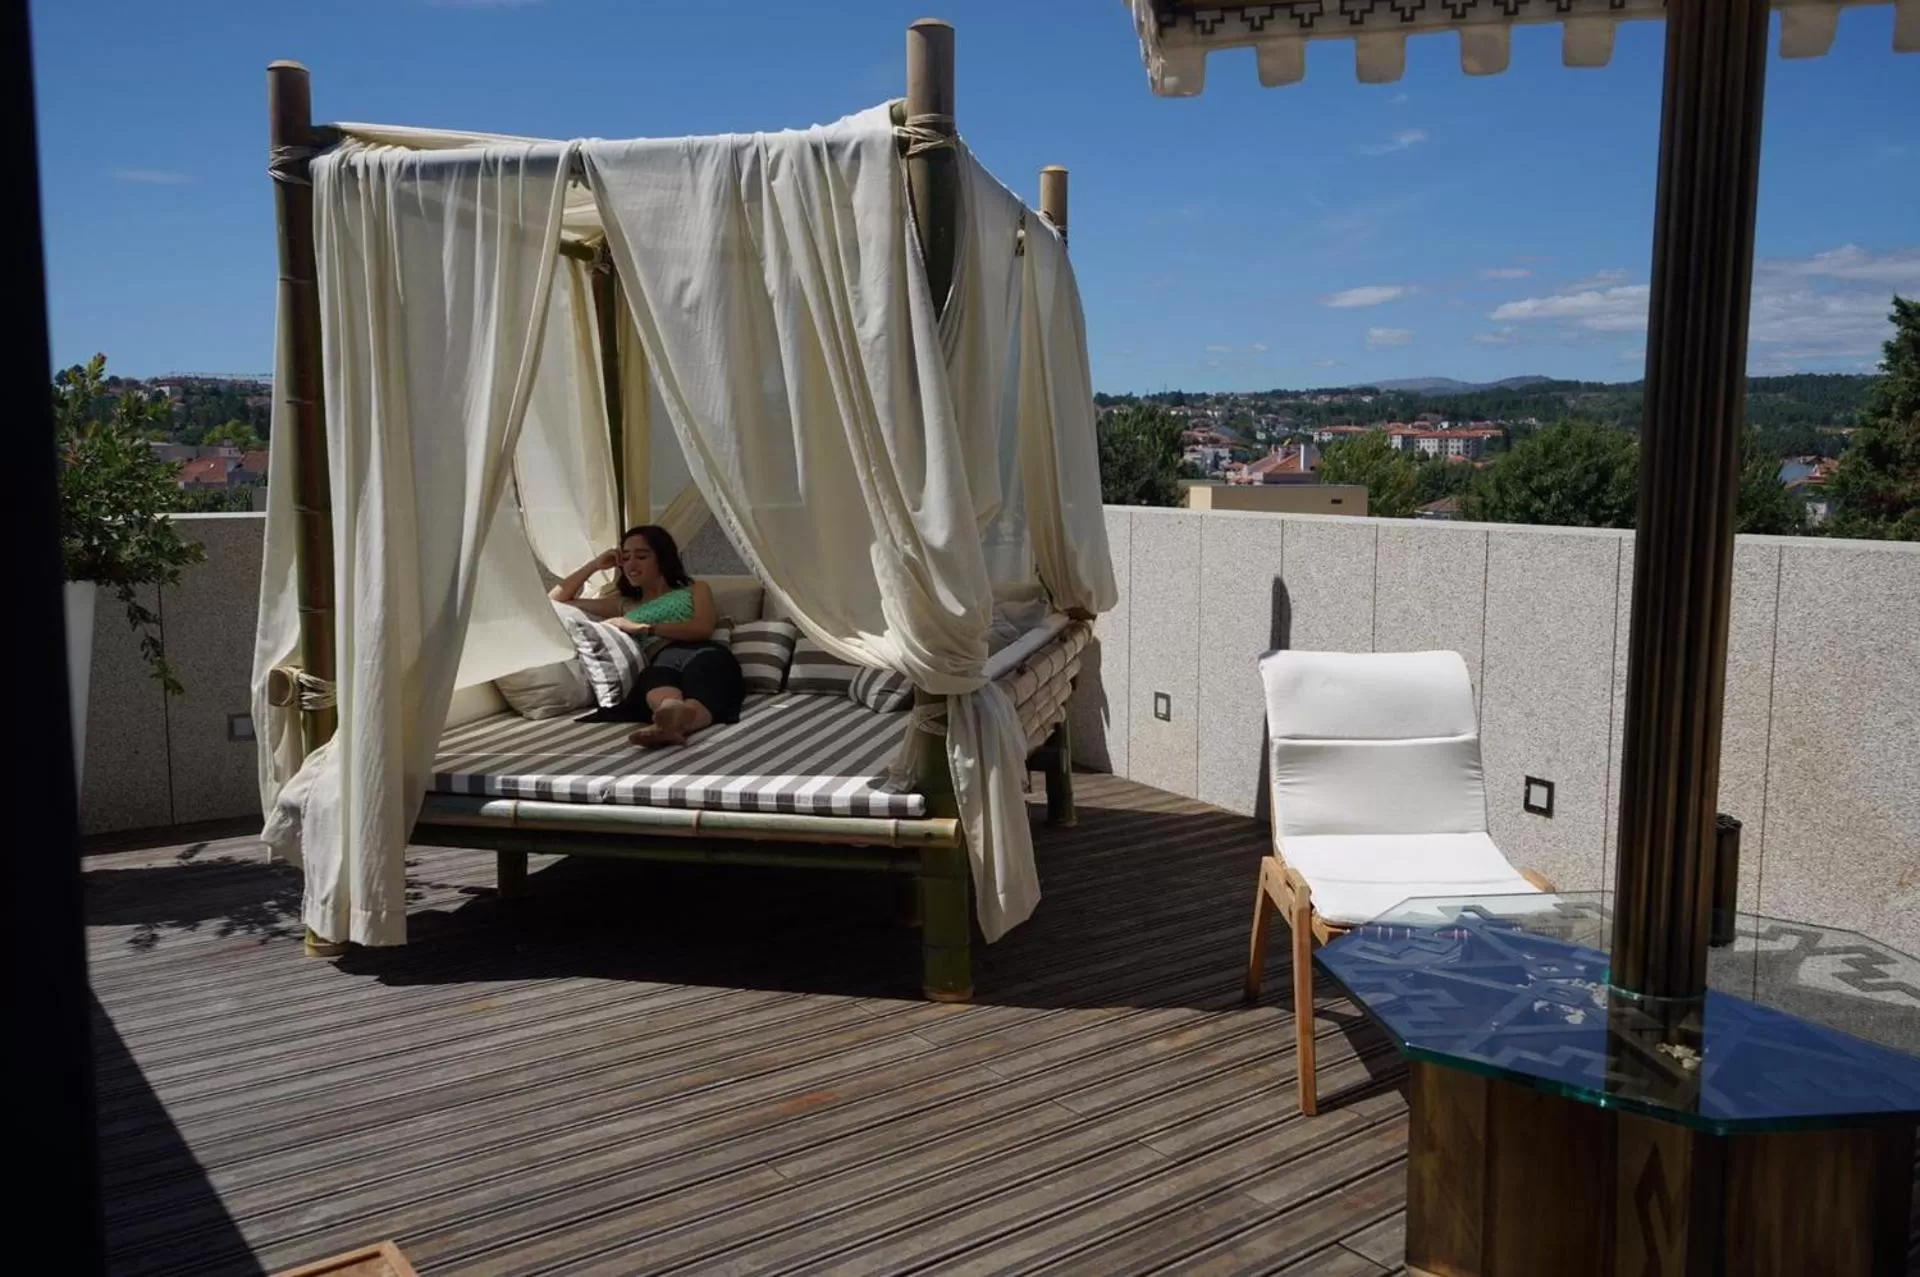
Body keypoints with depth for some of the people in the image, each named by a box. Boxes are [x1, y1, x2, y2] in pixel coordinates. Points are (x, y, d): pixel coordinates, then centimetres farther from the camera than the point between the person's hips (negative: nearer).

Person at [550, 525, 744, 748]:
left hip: (703, 653, -1)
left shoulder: (695, 589, 30)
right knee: (655, 676, -41)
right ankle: (672, 718, -75)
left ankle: (678, 720, -76)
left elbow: (703, 629, 6)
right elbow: (556, 600, 43)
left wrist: (642, 627, 5)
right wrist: (595, 565, 35)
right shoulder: (623, 604, 39)